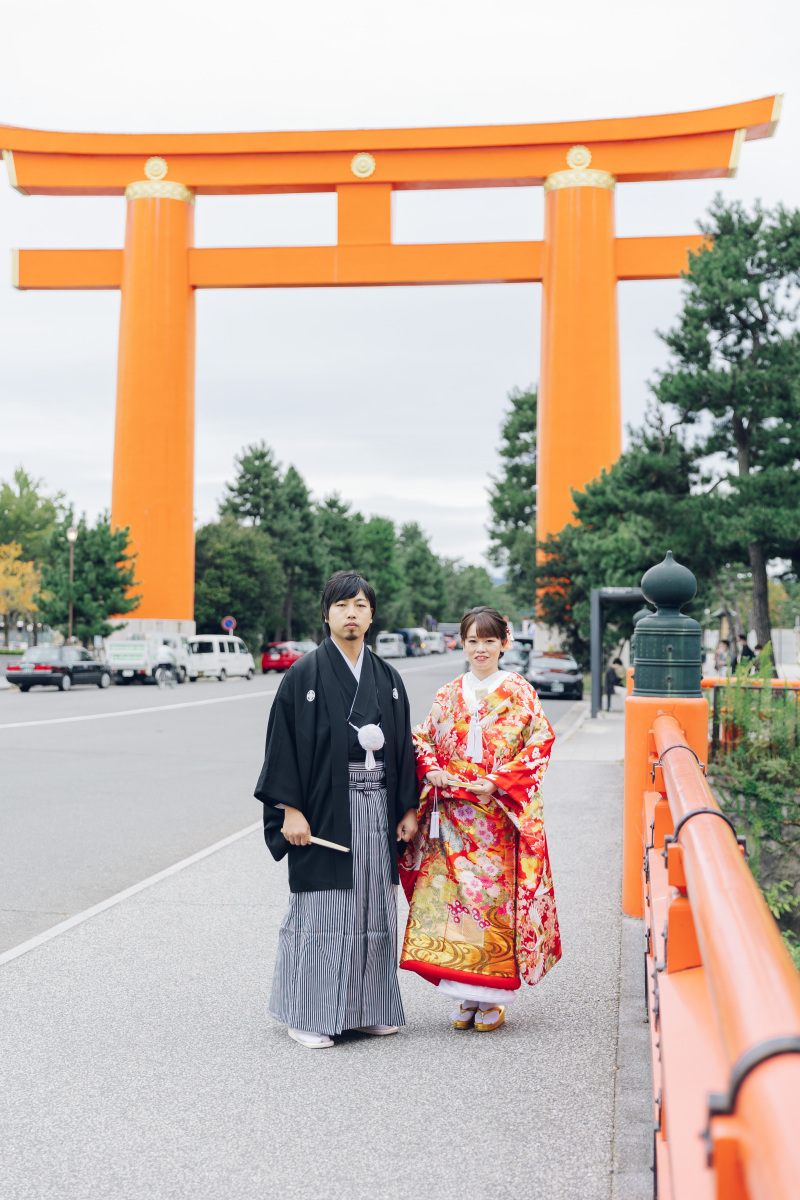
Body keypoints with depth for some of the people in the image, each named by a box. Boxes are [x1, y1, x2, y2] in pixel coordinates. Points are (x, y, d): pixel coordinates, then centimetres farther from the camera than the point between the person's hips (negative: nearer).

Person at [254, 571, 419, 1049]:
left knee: (374, 909, 9)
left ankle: (368, 1009, 22)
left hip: (377, 807, 5)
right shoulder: (305, 674, -4)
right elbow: (284, 742, -7)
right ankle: (308, 1016, 10)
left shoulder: (388, 678, 10)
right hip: (325, 808, -5)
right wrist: (290, 809, -14)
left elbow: (404, 745, 12)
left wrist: (409, 808, 7)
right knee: (321, 911, -1)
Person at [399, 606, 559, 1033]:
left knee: (496, 897, -4)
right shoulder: (449, 694, 13)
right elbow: (422, 740, 15)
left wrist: (495, 781, -15)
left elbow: (540, 742, -6)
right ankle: (466, 996, 11)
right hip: (453, 814, 3)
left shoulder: (518, 692, 2)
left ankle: (493, 998, 6)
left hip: (501, 814, -3)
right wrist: (432, 770, -6)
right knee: (453, 893, 1)